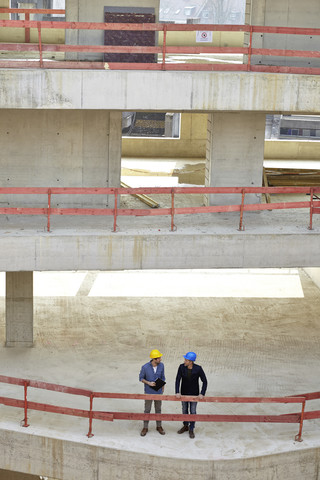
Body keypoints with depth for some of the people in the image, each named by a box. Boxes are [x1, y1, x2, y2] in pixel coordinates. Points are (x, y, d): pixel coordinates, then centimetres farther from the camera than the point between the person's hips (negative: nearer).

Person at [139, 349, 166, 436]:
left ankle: (159, 426, 31)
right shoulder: (145, 367, -21)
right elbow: (141, 378, -7)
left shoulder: (161, 365, -11)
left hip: (158, 392, 3)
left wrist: (162, 389, 9)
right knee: (147, 410, 9)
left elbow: (162, 377, 3)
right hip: (149, 392, -2)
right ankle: (145, 428, 23)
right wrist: (149, 383, -23)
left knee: (158, 409, 16)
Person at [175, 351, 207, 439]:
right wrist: (177, 392, -22)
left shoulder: (198, 369, -22)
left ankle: (191, 430, 23)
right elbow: (178, 380, -14)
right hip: (184, 393, 2)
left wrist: (202, 394, -22)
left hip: (194, 394, -2)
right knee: (184, 410, 18)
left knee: (193, 412, 7)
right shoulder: (182, 367, -17)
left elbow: (205, 381, -15)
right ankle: (185, 426, 39)